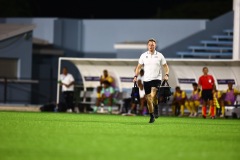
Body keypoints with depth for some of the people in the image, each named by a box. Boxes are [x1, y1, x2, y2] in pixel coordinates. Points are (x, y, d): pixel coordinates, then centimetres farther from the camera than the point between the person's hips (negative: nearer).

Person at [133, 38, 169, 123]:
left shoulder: (159, 55, 2)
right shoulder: (143, 55, 6)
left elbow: (165, 66, 7)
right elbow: (139, 67, 12)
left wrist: (166, 74, -11)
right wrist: (136, 76, -1)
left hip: (156, 79, -3)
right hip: (146, 80, 3)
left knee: (153, 95, -27)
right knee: (148, 99, 3)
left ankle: (156, 109, -3)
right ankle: (152, 117, 14)